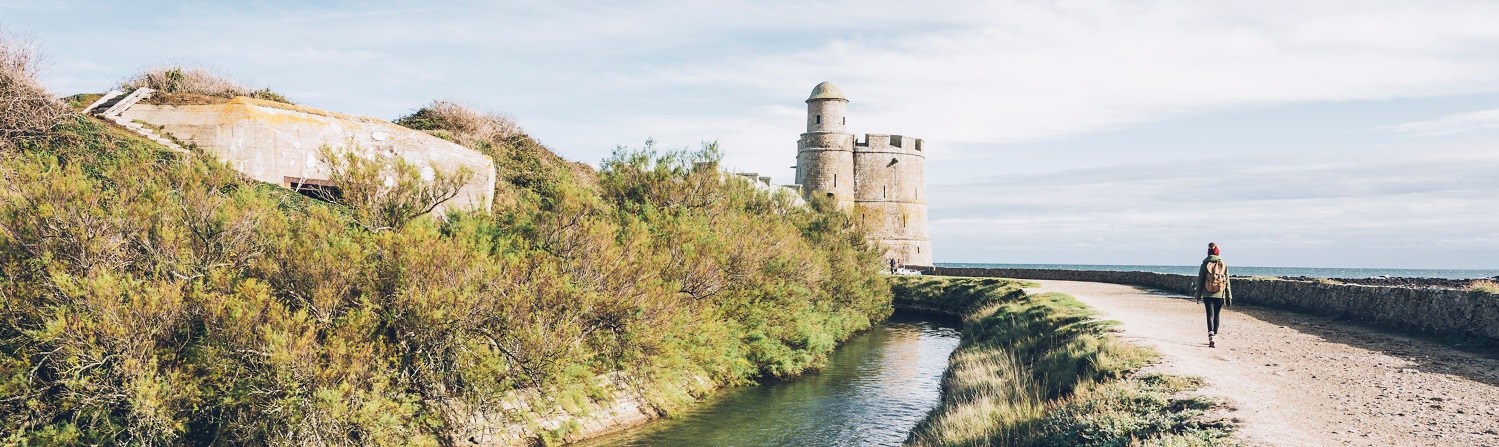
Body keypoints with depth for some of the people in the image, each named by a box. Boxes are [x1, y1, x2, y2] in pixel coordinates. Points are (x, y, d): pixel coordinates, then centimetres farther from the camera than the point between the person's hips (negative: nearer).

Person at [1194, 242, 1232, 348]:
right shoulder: (1223, 265, 1)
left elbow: (1200, 281, 1)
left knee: (1210, 315, -5)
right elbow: (1227, 282, 4)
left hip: (1207, 295, -2)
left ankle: (1211, 337, -23)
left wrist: (1198, 296, 9)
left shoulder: (1204, 265, -3)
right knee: (1216, 315, 15)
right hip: (1220, 295, 2)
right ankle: (1214, 336, 22)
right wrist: (1229, 297, 9)